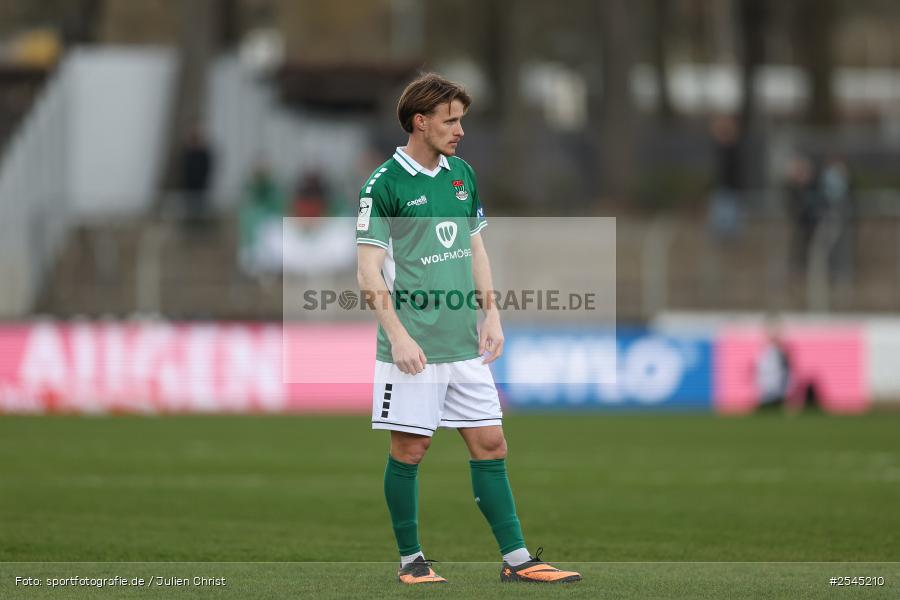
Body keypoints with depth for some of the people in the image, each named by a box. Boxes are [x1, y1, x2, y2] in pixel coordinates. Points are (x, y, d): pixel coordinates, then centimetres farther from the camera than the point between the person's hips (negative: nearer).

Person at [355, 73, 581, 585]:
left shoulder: (462, 174, 11)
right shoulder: (385, 184, -9)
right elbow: (369, 270, -11)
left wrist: (491, 315, 10)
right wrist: (398, 336, -17)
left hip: (465, 346, 6)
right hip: (414, 348, -6)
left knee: (490, 445, 5)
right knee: (409, 450, 0)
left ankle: (517, 558, 8)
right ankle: (410, 559, 13)